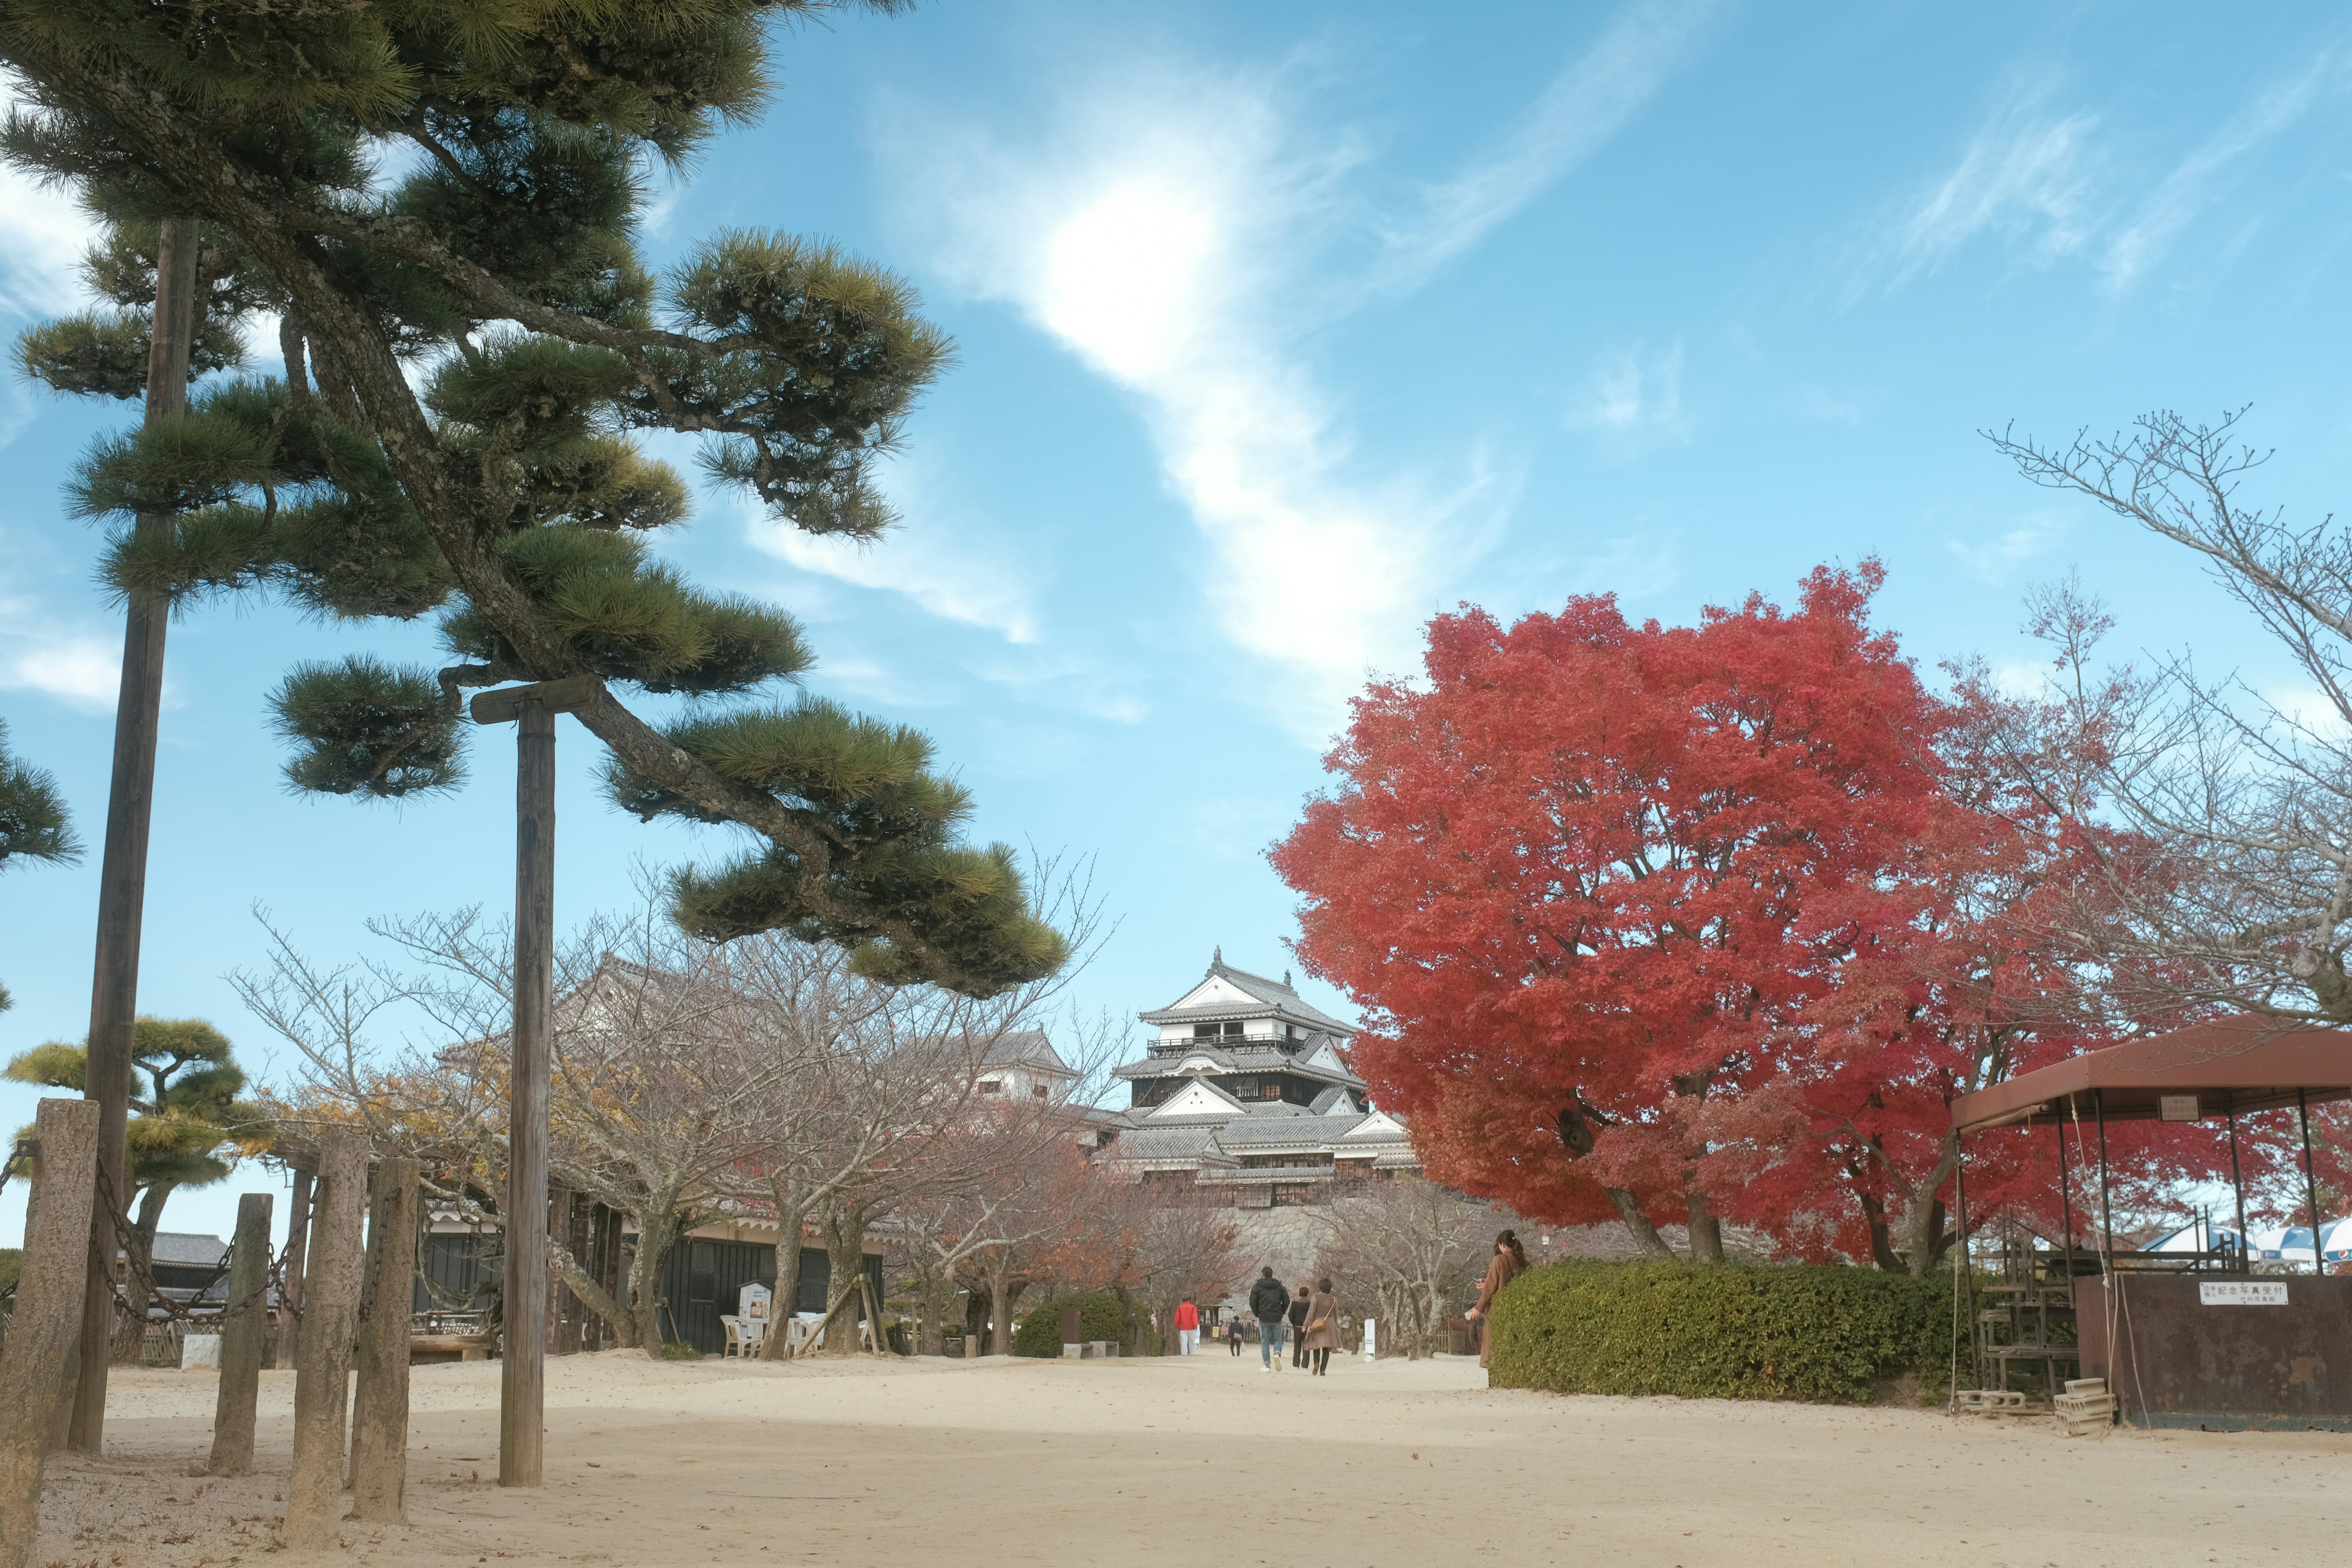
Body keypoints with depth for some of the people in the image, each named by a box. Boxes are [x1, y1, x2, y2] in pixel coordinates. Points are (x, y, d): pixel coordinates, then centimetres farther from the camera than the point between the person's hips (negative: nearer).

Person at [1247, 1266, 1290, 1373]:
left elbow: (1253, 1302, -6)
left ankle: (1267, 1365, 3)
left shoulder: (1257, 1287, 0)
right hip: (1277, 1319, 2)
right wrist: (1281, 1313, 11)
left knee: (1265, 1341, 6)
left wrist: (1257, 1315, 7)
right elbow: (1287, 1301, 3)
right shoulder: (1279, 1287, 8)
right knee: (1278, 1339, 12)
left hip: (1264, 1318, -2)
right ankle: (1277, 1354, -18)